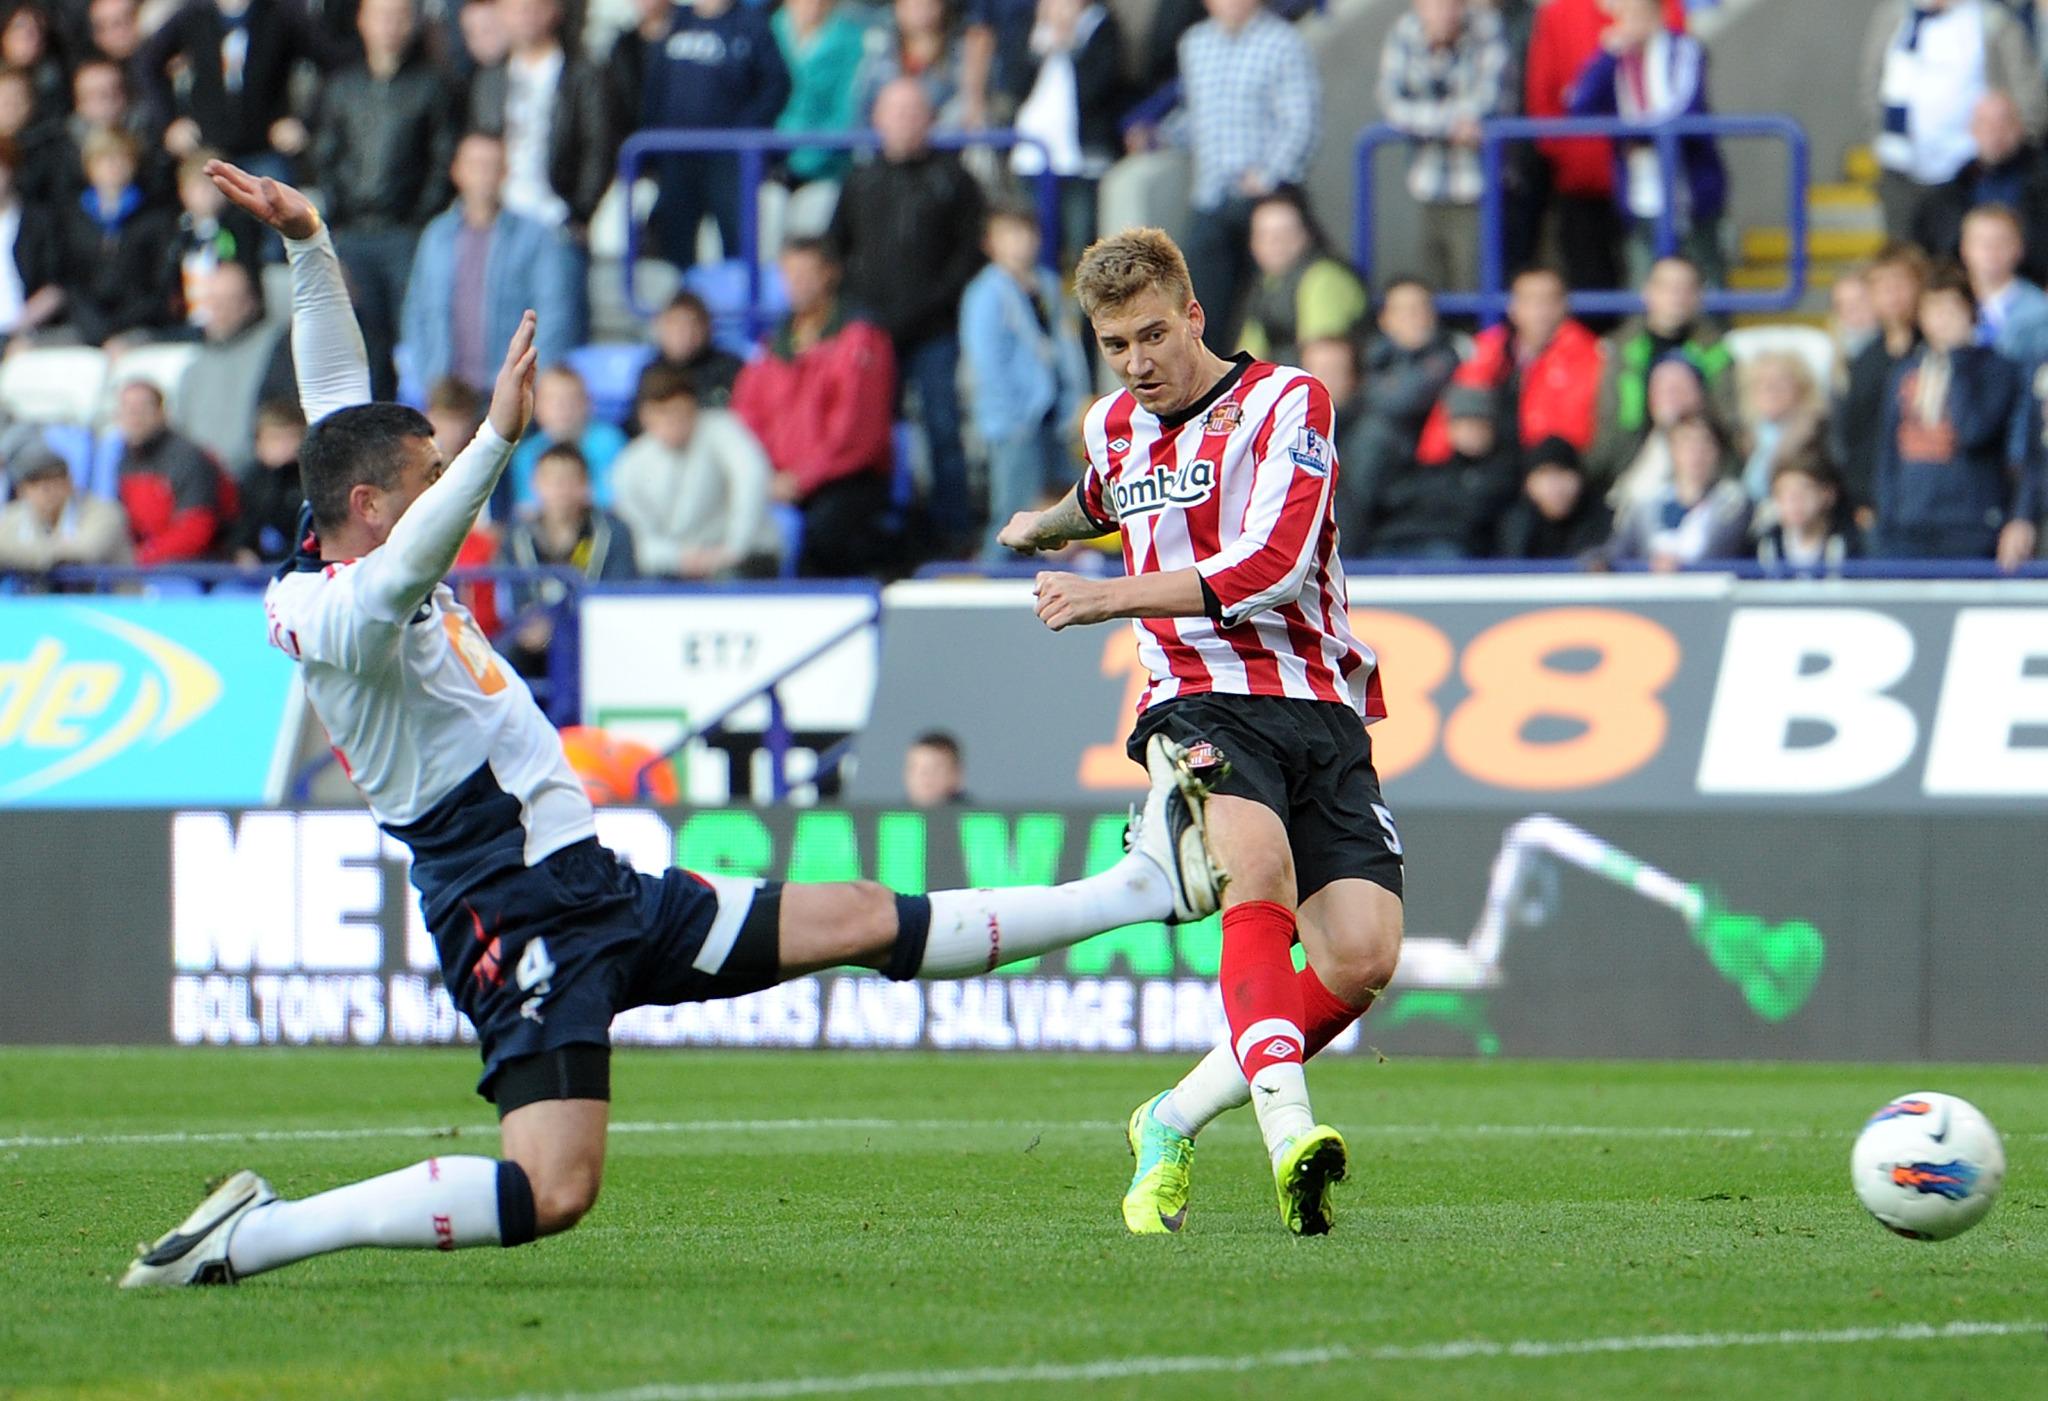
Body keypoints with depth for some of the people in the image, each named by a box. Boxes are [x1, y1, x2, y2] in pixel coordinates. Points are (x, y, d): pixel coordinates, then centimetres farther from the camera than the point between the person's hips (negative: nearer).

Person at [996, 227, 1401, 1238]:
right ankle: (1287, 1130, -52)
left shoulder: (1287, 403, -3)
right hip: (1201, 703, 1)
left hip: (1318, 707, -1)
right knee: (1259, 862, -33)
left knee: (1361, 957, -18)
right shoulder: (1112, 428, 15)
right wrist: (1046, 524, 63)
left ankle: (1175, 1122, 3)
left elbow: (1272, 565, -16)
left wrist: (1109, 598, -15)